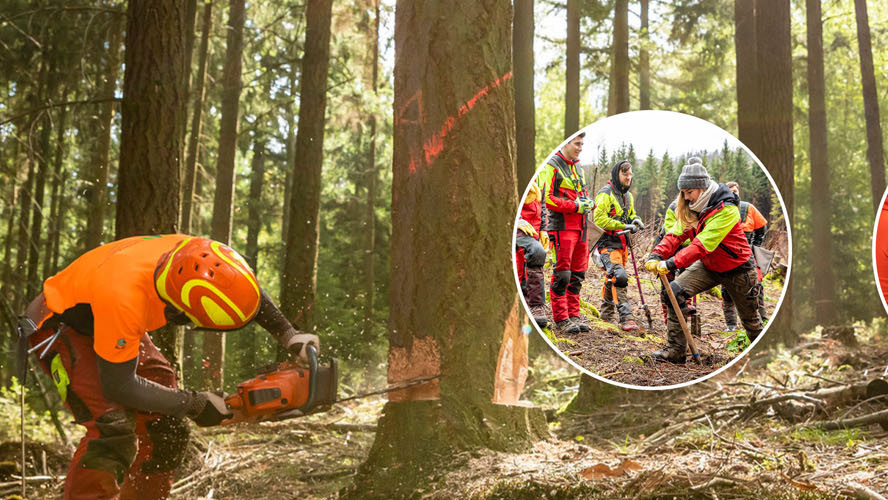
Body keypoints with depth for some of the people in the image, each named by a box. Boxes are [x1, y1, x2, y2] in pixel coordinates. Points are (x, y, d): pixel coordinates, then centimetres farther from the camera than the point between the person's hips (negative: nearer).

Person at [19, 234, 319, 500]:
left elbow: (242, 288, -2)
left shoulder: (190, 255, -25)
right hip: (61, 327, -7)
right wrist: (195, 405, -27)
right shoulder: (123, 299, -43)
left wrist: (289, 335, -6)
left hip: (117, 331, 7)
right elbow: (119, 386, -32)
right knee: (114, 429, -26)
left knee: (168, 429, 1)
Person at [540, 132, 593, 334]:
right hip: (561, 226, -8)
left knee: (577, 275, 10)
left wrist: (588, 203, 5)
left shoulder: (577, 168, 20)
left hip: (580, 227, 8)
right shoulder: (552, 166, -6)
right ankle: (561, 319, 0)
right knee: (562, 275, -6)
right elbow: (548, 199, -14)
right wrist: (576, 206, -16)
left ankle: (574, 315, 17)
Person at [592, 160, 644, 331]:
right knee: (619, 276, -22)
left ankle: (606, 312, 31)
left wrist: (635, 220, 4)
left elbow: (630, 213, 29)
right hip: (607, 243, -9)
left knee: (612, 278, 17)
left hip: (621, 242, 9)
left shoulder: (627, 195, 15)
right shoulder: (605, 194, -12)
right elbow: (599, 219, -20)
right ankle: (626, 317, -23)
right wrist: (623, 226, -21)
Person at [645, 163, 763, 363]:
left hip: (736, 268, -6)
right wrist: (657, 255, -30)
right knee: (675, 290, -16)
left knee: (749, 317, 11)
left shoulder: (726, 209, -29)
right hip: (708, 266, 6)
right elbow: (676, 234, -13)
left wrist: (673, 263, -43)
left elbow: (703, 244, -37)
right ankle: (675, 350, -13)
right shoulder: (693, 208, -6)